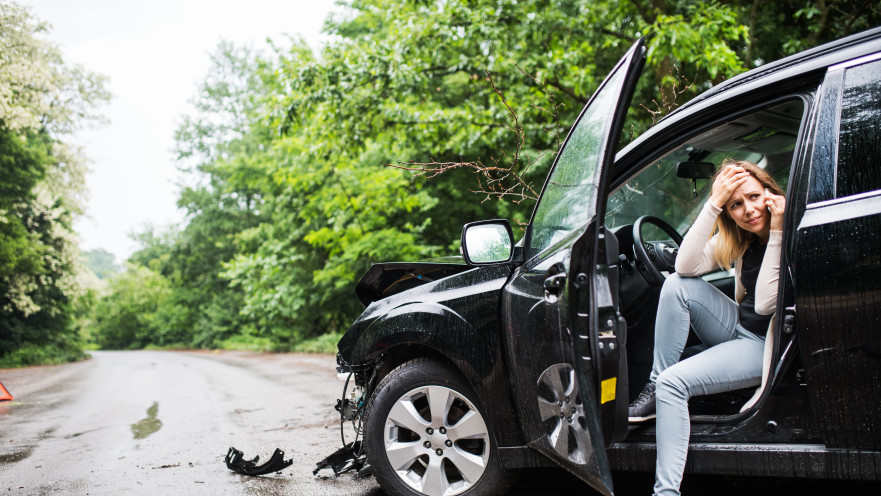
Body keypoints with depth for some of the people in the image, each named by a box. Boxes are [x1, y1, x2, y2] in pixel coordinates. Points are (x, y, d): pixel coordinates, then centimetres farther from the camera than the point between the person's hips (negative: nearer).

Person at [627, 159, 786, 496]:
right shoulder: (738, 237, 1)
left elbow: (765, 305, -26)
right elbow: (686, 266, -14)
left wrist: (776, 232, -28)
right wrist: (714, 204, -21)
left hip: (771, 346, -7)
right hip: (738, 329, 7)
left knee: (674, 382, -25)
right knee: (678, 285, -18)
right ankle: (655, 390, -13)